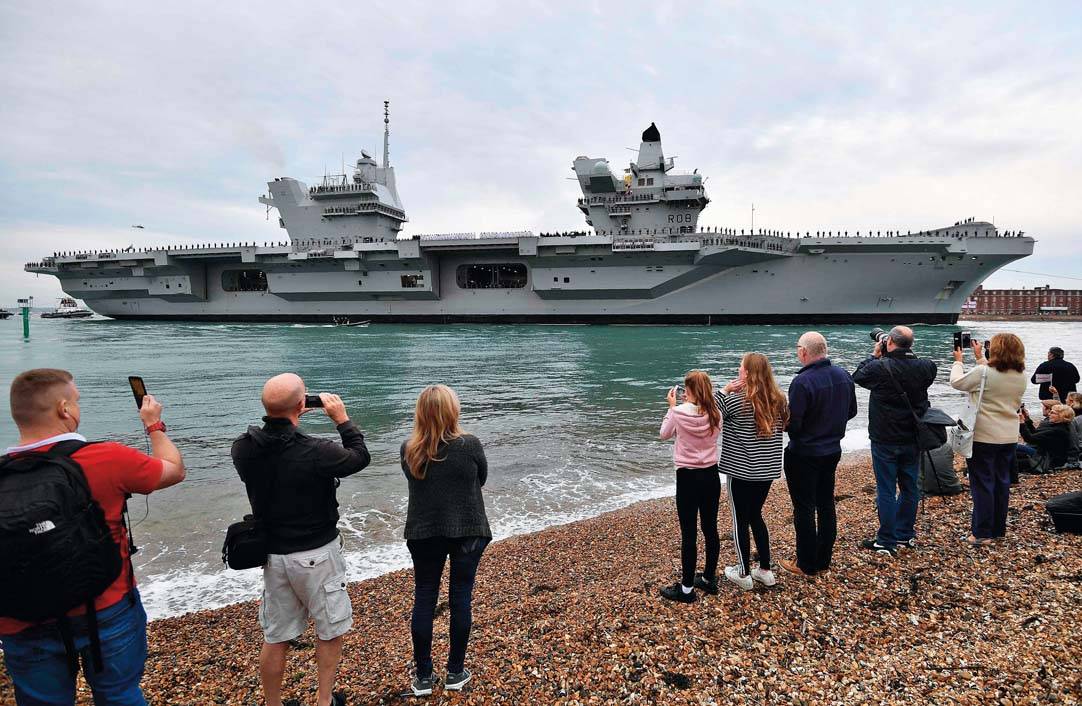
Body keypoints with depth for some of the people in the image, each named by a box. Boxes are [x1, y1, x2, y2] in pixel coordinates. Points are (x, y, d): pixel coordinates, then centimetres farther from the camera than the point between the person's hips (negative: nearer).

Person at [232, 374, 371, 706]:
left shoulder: (242, 449, -12)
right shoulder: (315, 452, -27)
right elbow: (361, 456, -9)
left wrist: (284, 418, 7)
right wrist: (342, 419, -1)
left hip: (272, 554, 5)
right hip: (316, 556, -4)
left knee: (275, 638, 18)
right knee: (330, 631, 17)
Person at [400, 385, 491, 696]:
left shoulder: (408, 450, -8)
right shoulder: (470, 445, -15)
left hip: (424, 532, 2)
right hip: (468, 531, -1)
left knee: (424, 599, 12)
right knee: (461, 598, 11)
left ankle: (423, 677, 21)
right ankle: (455, 673, 22)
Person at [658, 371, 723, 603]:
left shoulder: (679, 413, -15)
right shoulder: (715, 414, -4)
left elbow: (665, 434, 4)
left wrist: (672, 406, 12)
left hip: (687, 477, -5)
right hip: (711, 475, 5)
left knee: (689, 533, 2)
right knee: (710, 529, 15)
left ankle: (686, 588, 11)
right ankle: (709, 579, 30)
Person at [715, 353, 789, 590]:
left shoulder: (736, 400, -19)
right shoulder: (778, 400, -2)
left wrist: (724, 390, -8)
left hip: (741, 472, -6)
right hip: (768, 470, 6)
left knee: (740, 521, 8)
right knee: (756, 516, 21)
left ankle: (744, 574, 18)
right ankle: (765, 570, 26)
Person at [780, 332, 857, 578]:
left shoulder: (802, 382, -25)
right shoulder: (843, 376, 0)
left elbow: (792, 424, -24)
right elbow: (851, 411, 12)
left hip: (804, 455, -7)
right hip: (833, 450, 7)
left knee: (804, 508, 4)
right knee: (826, 505, 17)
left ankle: (806, 565, 14)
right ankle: (823, 560, 29)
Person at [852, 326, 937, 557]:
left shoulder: (881, 368, -19)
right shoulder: (924, 368, -5)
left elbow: (857, 376, -1)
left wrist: (874, 355, 10)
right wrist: (908, 355, 10)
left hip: (885, 440, -5)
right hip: (913, 439, 5)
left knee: (886, 490, 1)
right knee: (910, 487, 16)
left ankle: (887, 542, 7)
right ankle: (905, 534, 28)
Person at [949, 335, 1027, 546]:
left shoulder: (983, 373, -18)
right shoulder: (1021, 377, 2)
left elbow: (957, 382, -5)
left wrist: (958, 361, 11)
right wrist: (980, 358, 22)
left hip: (984, 437, -6)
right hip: (1009, 438, 6)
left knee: (982, 483, 0)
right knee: (1002, 482, 15)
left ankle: (982, 533, 3)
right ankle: (998, 529, 25)